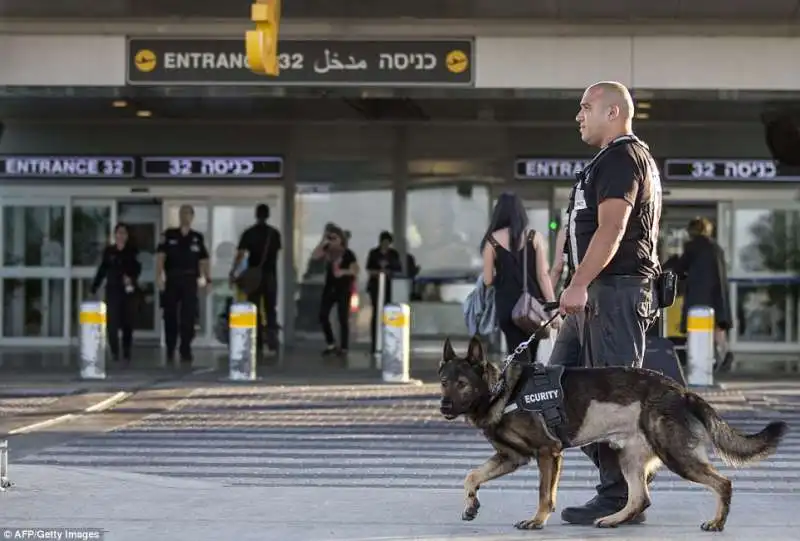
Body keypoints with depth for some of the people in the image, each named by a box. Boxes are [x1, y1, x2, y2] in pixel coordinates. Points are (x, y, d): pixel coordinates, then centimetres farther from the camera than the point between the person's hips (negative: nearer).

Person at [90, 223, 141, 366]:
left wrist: (131, 278, -25)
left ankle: (126, 354, 10)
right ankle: (114, 351, 2)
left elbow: (137, 268, -5)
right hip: (113, 290, 0)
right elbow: (102, 270, 9)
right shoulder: (109, 251, 7)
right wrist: (94, 288, 5)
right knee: (113, 322, -9)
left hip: (128, 290, 0)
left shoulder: (132, 251, 4)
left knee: (128, 323, 2)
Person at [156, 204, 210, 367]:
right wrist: (159, 276, -16)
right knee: (170, 317, 7)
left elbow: (203, 260, 10)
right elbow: (160, 256, -3)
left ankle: (186, 354, -2)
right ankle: (170, 352, 21)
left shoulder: (197, 238, 10)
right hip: (172, 280, 0)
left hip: (190, 281, 0)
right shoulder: (169, 235, 5)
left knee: (188, 319, -4)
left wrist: (207, 279, 0)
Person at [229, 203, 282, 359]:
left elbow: (240, 254, -15)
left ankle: (257, 346, 5)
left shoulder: (249, 233, -7)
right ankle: (272, 344, -5)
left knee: (255, 312, 5)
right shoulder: (274, 233, 2)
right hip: (270, 275, 2)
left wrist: (233, 273, -15)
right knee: (270, 311, 7)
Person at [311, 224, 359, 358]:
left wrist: (344, 271, -28)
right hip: (329, 288, 5)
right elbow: (315, 256, -11)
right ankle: (331, 344, 15)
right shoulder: (328, 251, 2)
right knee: (323, 315, 0)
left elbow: (356, 270, -12)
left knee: (343, 318, -2)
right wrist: (323, 242, -14)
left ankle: (343, 348, 5)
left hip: (344, 289, -5)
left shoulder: (348, 254, -11)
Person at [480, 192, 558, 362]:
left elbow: (487, 280, 2)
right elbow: (543, 275, -2)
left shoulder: (492, 241, 0)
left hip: (506, 305, 0)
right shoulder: (535, 237, 1)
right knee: (529, 359, 11)